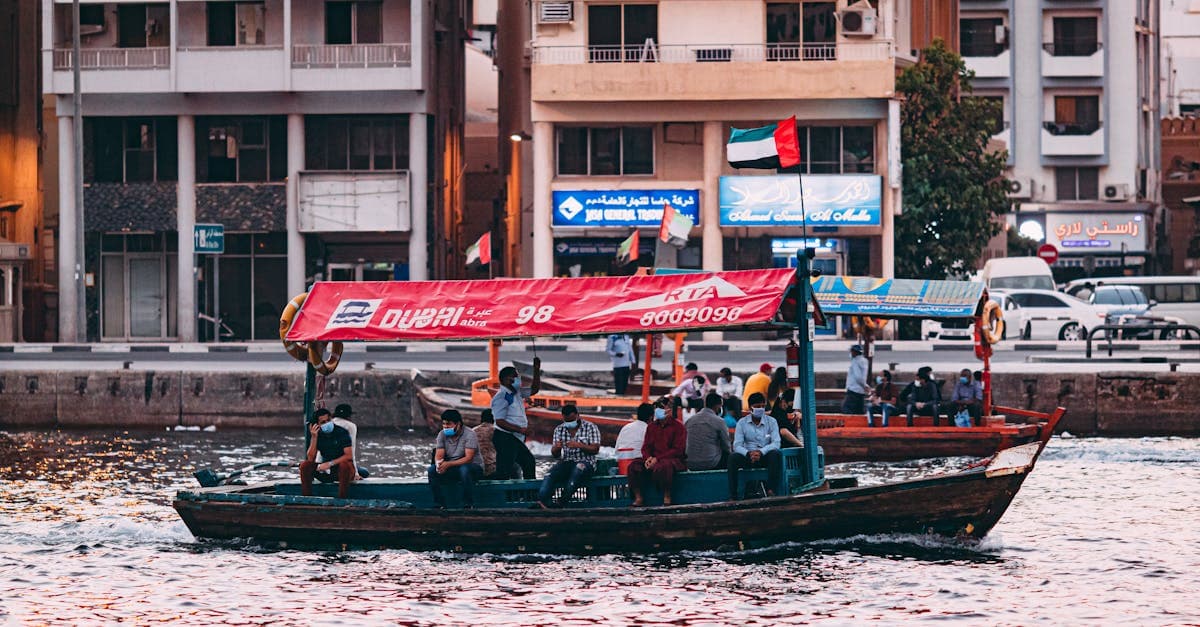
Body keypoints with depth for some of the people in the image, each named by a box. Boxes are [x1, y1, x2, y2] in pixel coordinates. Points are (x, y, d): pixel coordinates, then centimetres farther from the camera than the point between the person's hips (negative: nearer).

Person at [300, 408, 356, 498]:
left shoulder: (342, 432, -11)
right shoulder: (318, 434, -1)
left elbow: (349, 456, -18)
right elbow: (310, 459, -11)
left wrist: (330, 463, -26)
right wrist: (314, 438, -20)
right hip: (325, 471, 4)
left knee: (345, 464, -38)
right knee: (305, 465, -17)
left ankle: (341, 500, -33)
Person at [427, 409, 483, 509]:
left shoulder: (469, 435, -15)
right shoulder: (442, 435, 1)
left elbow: (468, 458, -24)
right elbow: (438, 455, -5)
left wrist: (448, 464, -36)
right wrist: (439, 463, -31)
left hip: (474, 468, -5)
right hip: (452, 471, 5)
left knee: (464, 469, -39)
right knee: (432, 469, -20)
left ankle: (468, 505, -27)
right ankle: (440, 505, -15)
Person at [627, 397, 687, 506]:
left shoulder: (678, 426, -1)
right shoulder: (652, 427, 18)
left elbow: (678, 450, -8)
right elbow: (646, 447, 17)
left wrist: (657, 459, -16)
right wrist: (648, 458, -9)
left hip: (673, 459, -6)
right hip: (653, 459, 6)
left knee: (661, 467, -41)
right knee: (634, 466, -20)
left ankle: (667, 498, -27)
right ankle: (638, 497, -16)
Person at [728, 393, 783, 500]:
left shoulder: (771, 422, 3)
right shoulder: (742, 423, 3)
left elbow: (776, 443, -10)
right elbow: (737, 445, -7)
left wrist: (761, 452, -28)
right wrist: (749, 454, -29)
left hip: (765, 456, 0)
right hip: (748, 458, 0)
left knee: (776, 454, -33)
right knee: (733, 458, -29)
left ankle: (770, 490, -33)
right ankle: (733, 495, -29)